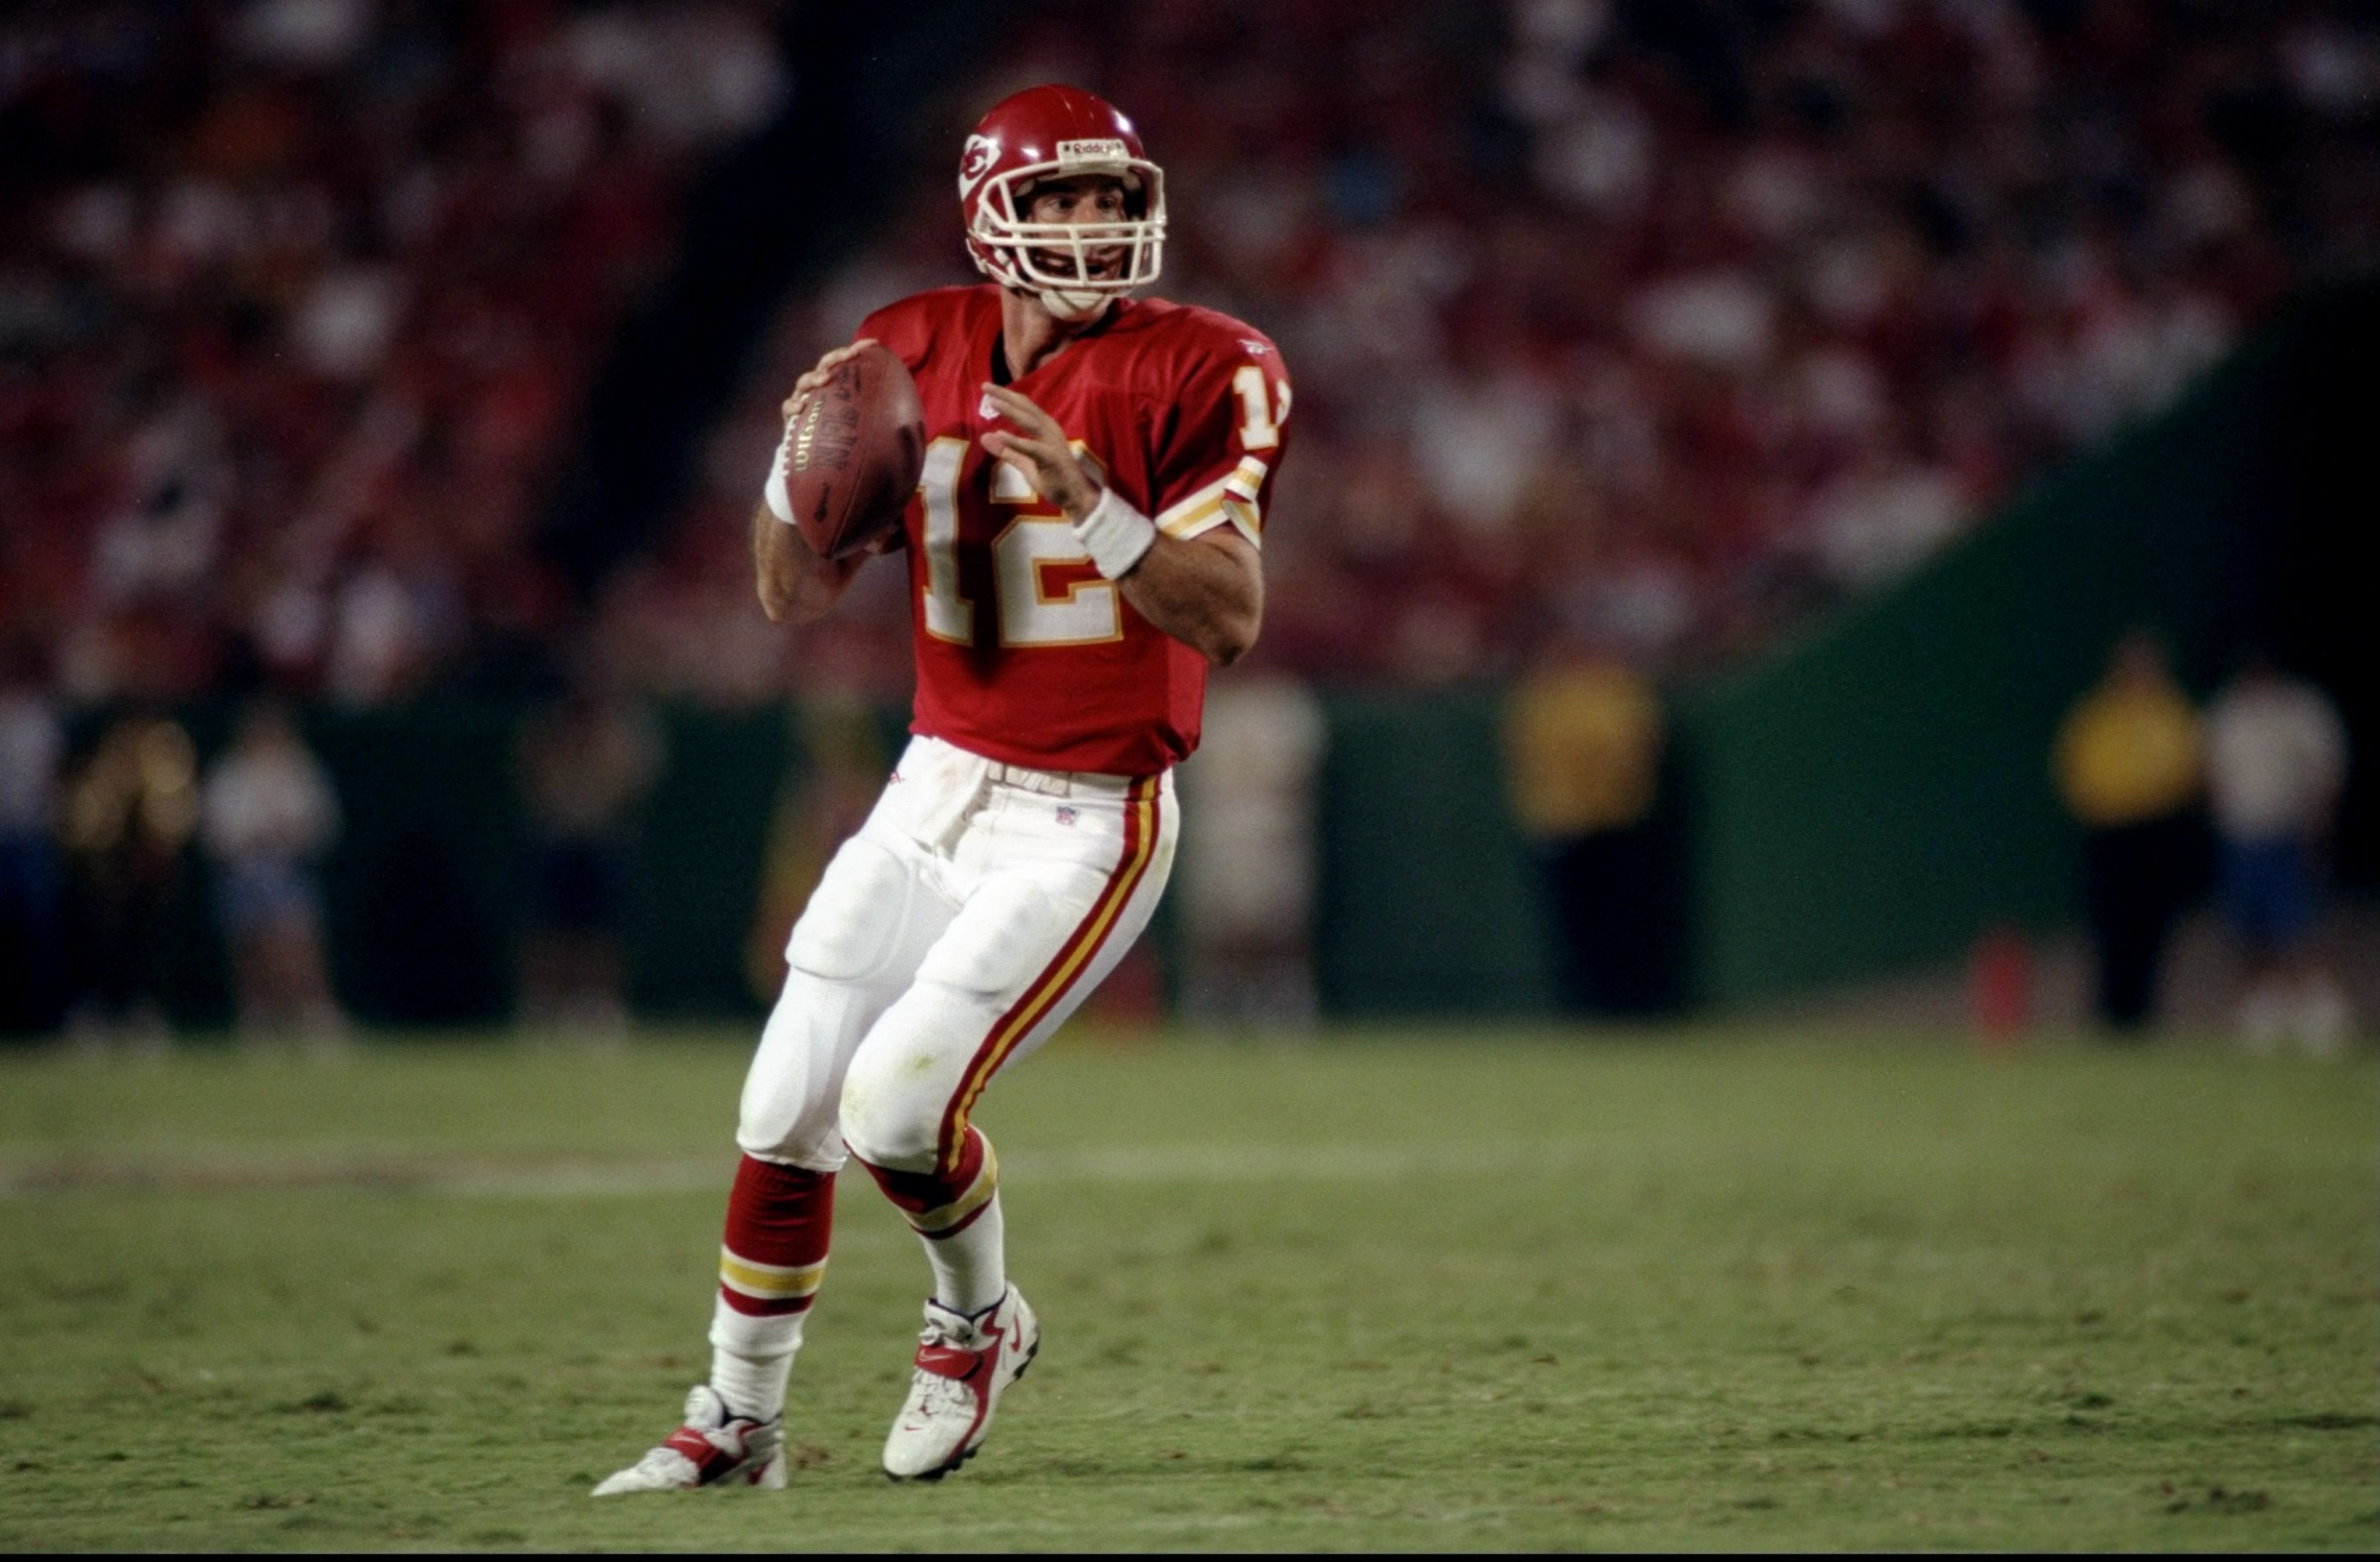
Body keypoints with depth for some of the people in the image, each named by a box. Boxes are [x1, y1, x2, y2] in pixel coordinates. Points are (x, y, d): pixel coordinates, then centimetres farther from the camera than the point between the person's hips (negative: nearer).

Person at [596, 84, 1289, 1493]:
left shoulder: (1200, 373, -11)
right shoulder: (920, 353, 3)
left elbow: (1231, 620, -20)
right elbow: (796, 595, 7)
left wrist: (1092, 508, -34)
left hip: (1084, 822, -5)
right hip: (937, 788, 5)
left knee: (896, 1108, -15)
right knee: (785, 1115, 3)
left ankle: (978, 1326, 16)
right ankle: (738, 1420, 20)